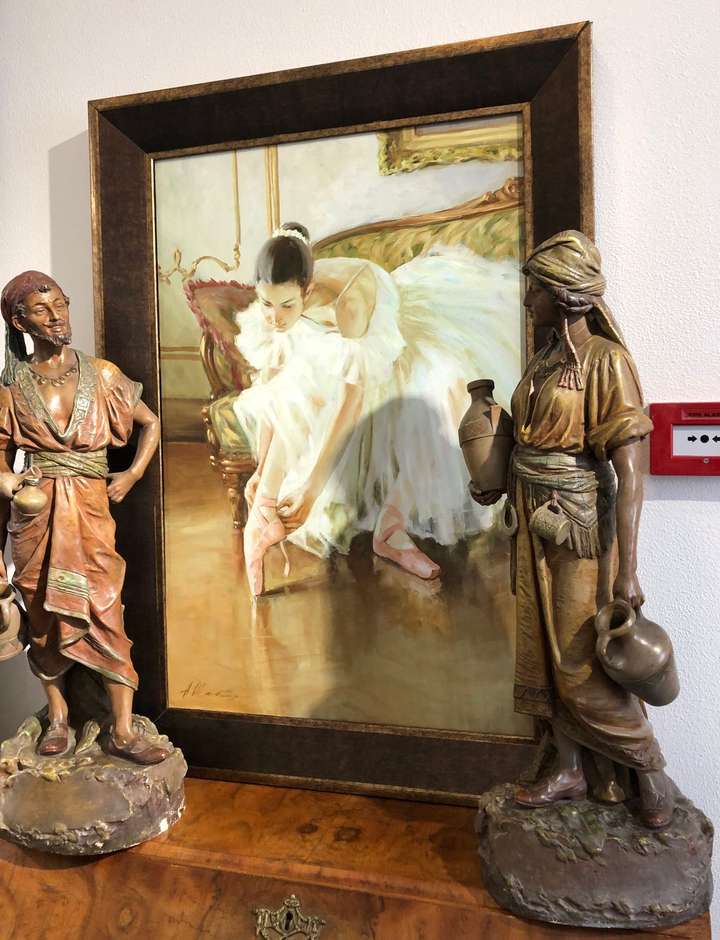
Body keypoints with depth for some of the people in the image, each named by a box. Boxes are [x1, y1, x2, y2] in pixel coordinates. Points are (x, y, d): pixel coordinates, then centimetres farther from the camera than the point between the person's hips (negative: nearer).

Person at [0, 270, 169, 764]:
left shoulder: (102, 375, 1)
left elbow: (151, 423, 13)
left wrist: (133, 474, -2)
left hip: (90, 510, 0)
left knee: (106, 613, -2)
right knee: (44, 618, 11)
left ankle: (123, 731, 8)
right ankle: (58, 715, 32)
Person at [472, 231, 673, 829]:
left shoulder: (605, 362, -13)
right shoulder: (544, 363, 10)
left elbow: (628, 471, -18)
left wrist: (627, 571, -20)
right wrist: (498, 486, 7)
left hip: (581, 531, -8)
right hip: (535, 528, 8)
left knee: (583, 668, 3)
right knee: (545, 659, 14)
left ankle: (649, 765, 29)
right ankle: (571, 771, 32)